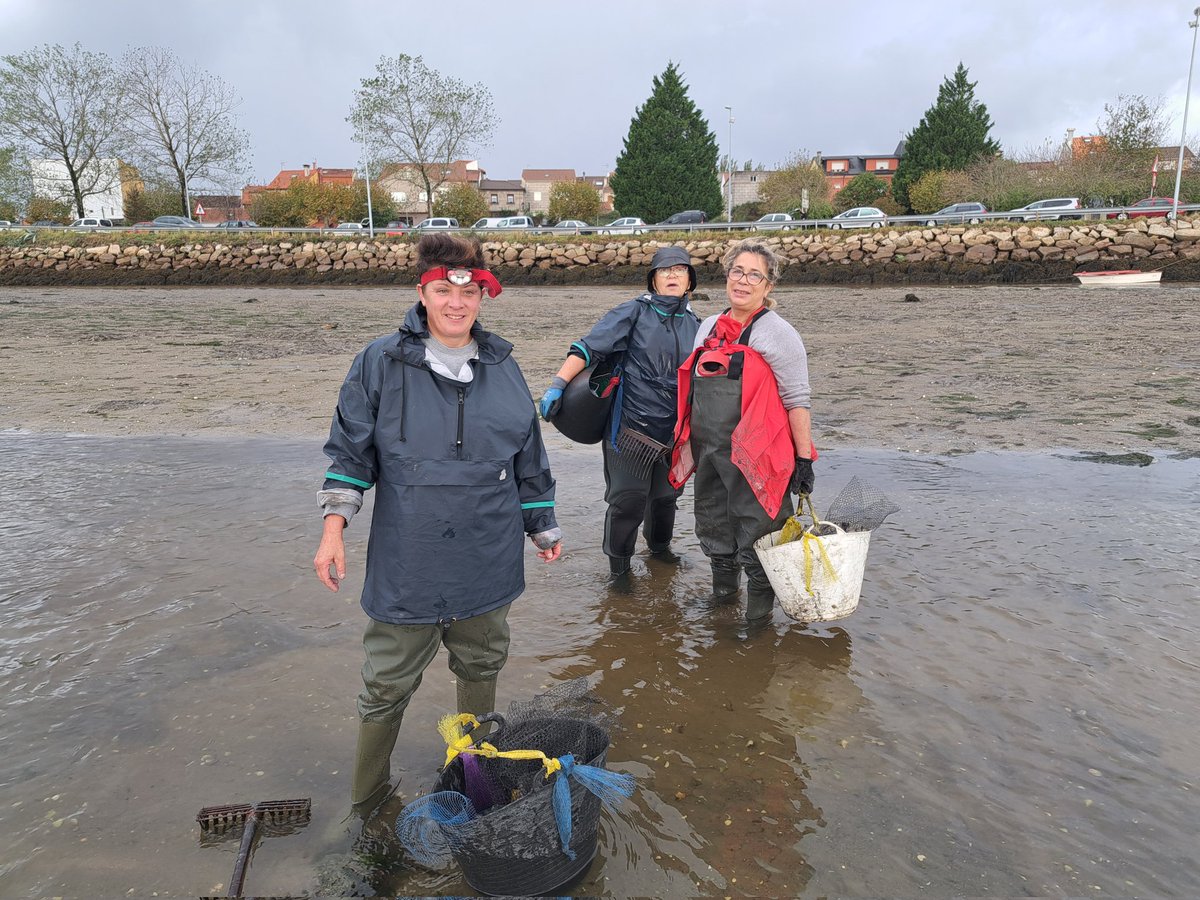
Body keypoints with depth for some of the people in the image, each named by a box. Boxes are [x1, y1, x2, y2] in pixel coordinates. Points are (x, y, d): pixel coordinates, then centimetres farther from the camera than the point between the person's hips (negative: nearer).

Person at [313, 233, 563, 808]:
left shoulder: (502, 367, 4)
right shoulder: (380, 363, -5)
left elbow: (529, 459, 13)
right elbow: (350, 451, -2)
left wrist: (544, 527, 17)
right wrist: (334, 526, -12)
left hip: (488, 562, 3)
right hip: (406, 565, -3)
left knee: (481, 668, 20)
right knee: (387, 685, 8)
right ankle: (366, 803, 29)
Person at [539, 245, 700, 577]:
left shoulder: (695, 325, 11)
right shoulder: (634, 312, -5)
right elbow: (589, 348, -14)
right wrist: (558, 385, -26)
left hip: (674, 431, 5)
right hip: (630, 425, -5)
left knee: (665, 494, 18)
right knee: (628, 498, 0)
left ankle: (660, 548, 45)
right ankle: (618, 567, 20)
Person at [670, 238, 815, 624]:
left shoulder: (777, 333, -8)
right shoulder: (708, 328, 12)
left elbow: (797, 401, -12)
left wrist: (804, 459, -16)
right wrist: (688, 446, 20)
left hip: (755, 459, -7)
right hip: (708, 455, 7)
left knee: (756, 537, 4)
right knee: (716, 533, 20)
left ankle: (759, 617, 23)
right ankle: (722, 594, 42)